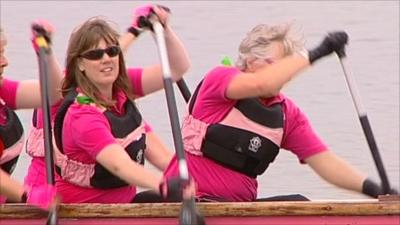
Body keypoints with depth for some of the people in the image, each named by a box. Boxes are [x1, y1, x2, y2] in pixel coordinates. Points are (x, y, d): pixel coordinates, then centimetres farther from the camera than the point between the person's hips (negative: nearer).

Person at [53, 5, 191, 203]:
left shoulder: (122, 88, 2)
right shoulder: (83, 116, -24)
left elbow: (178, 68, 2)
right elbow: (119, 165, -37)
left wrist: (163, 29, -15)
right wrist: (164, 185, -54)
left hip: (123, 201, 8)